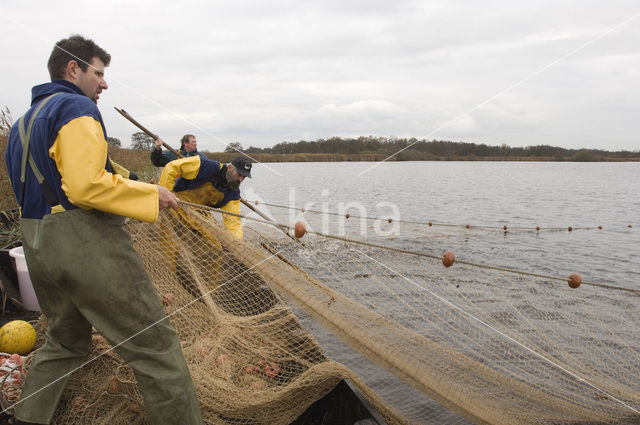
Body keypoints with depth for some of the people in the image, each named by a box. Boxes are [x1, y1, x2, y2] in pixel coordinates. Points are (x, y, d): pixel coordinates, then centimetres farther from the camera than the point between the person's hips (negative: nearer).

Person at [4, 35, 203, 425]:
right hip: (86, 242, -10)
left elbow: (36, 189, 20)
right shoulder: (77, 108, -8)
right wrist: (150, 194, -13)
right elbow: (86, 185, -22)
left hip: (37, 247, 10)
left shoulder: (24, 122, 21)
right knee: (156, 345, -5)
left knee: (65, 341, 27)